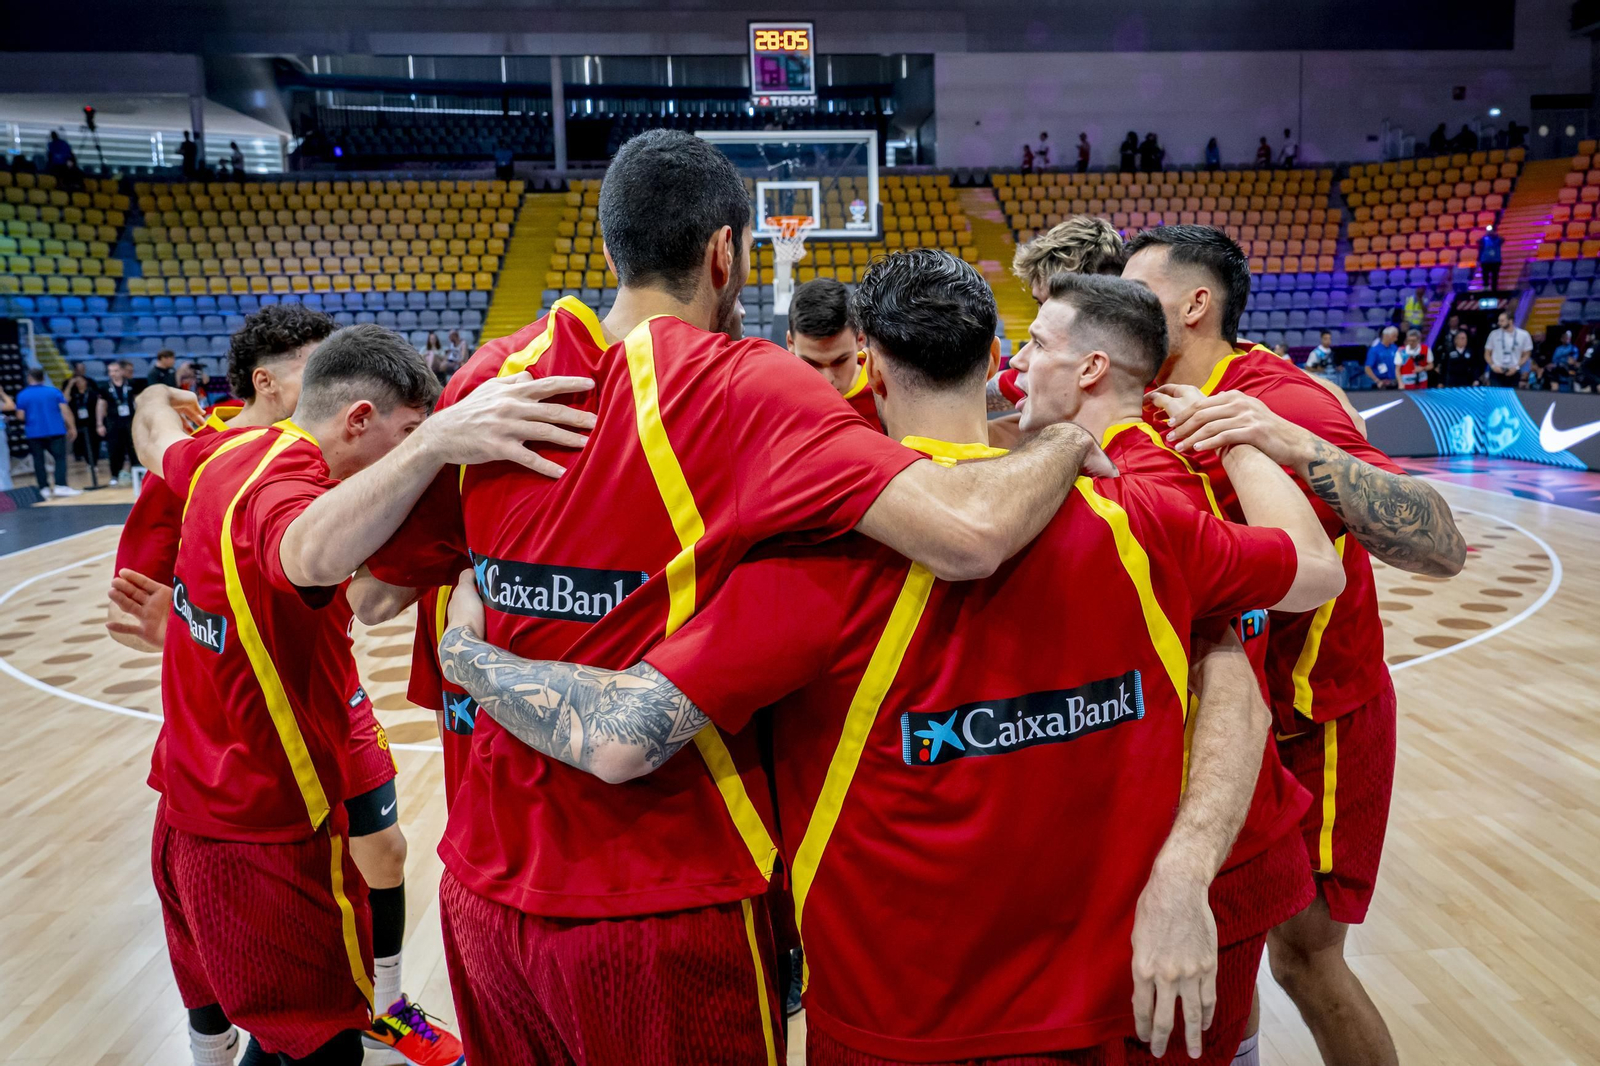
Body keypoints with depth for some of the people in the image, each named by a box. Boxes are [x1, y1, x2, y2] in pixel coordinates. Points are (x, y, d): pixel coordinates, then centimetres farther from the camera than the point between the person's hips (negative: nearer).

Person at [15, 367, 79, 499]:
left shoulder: (22, 395, -1)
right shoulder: (54, 391, -1)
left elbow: (21, 416, -2)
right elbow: (65, 410, -4)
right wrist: (72, 427, 1)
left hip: (34, 433, 1)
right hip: (55, 431, -1)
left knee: (38, 460, 9)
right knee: (60, 457, 1)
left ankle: (44, 488, 9)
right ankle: (61, 486, -13)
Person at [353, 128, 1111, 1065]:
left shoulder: (492, 379, -2)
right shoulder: (743, 384, -17)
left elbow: (376, 577, 7)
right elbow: (969, 536, -29)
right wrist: (1063, 442, -10)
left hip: (486, 883, 5)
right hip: (663, 903, -4)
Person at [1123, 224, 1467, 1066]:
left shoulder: (1283, 403, -26)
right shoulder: (1172, 406, 0)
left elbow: (1442, 549, -35)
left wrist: (1294, 444, -48)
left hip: (1316, 719, -7)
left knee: (1303, 955, 2)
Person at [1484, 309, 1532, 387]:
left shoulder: (1523, 335, 0)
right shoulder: (1494, 334, 1)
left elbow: (1526, 355, 6)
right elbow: (1487, 354, 8)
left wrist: (1516, 367, -9)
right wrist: (1493, 365, -8)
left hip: (1513, 373, 1)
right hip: (1496, 373, -1)